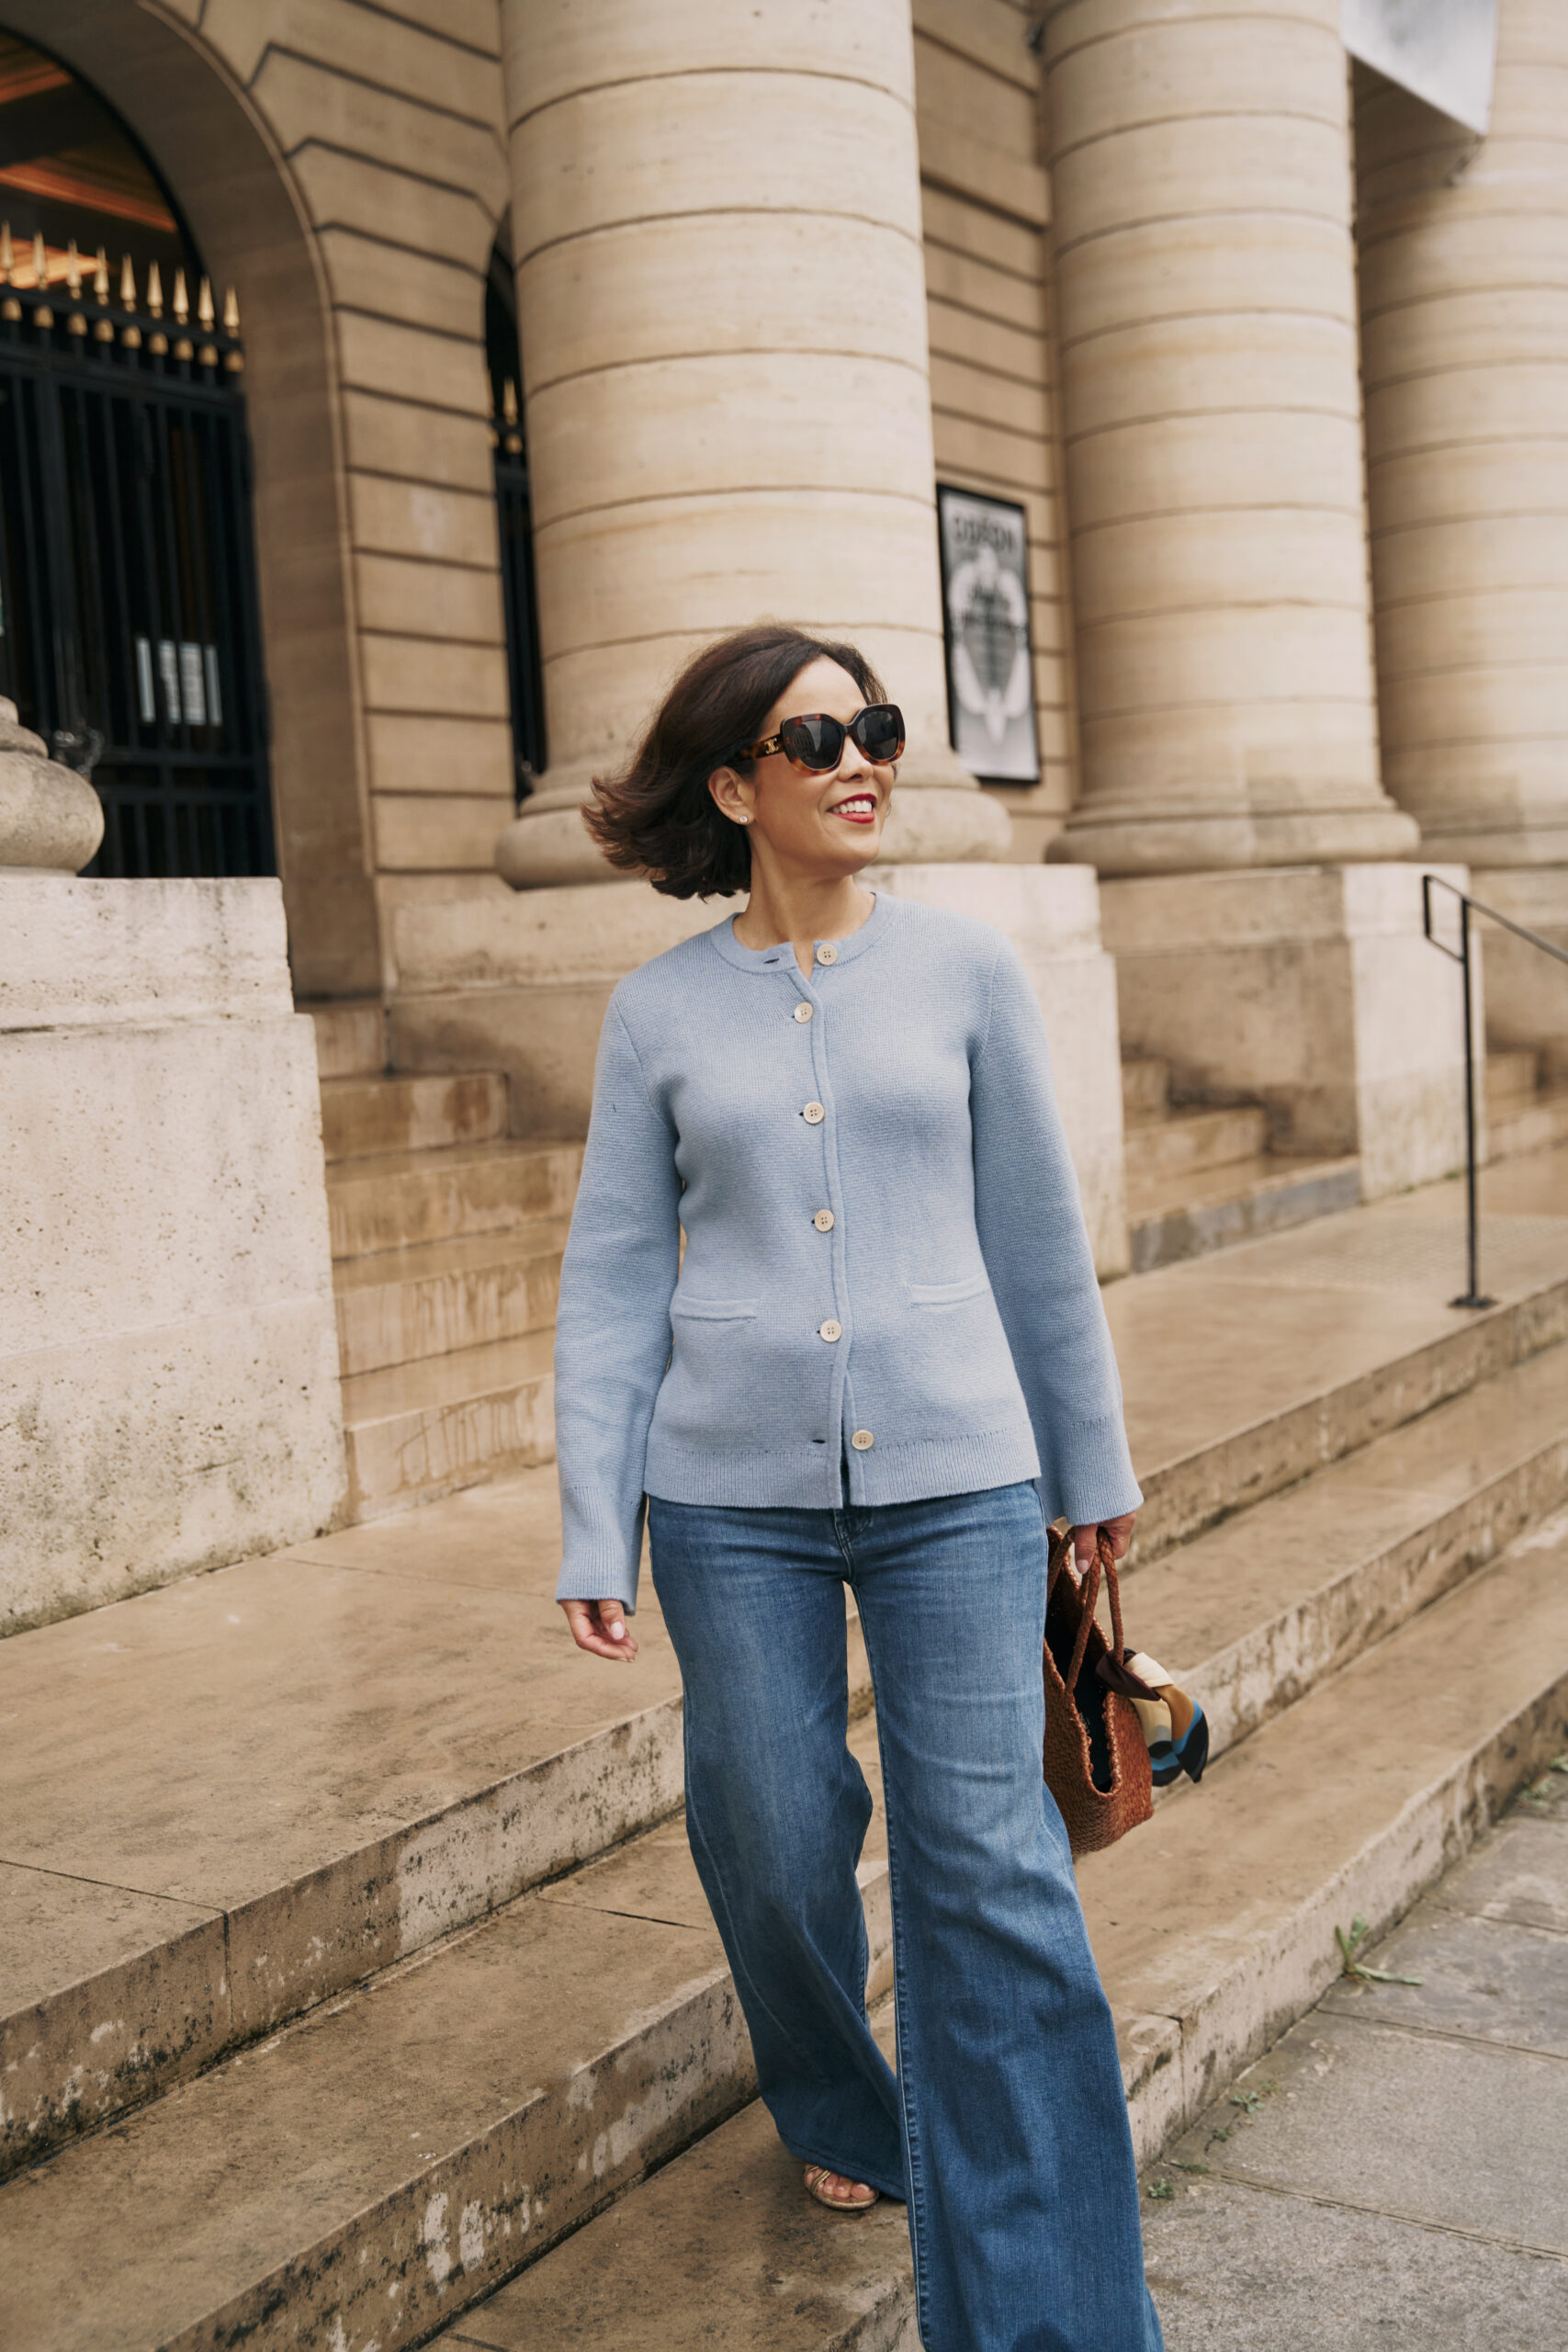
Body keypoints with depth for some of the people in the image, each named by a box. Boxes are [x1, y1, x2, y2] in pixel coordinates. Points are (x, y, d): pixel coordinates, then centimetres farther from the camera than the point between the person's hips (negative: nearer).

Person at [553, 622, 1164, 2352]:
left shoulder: (964, 970, 2)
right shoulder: (659, 1011, 3)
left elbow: (1035, 1233, 9)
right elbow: (615, 1280, 4)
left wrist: (1093, 1461, 14)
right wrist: (595, 1532, 1)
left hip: (952, 1478, 0)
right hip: (735, 1497, 1)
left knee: (990, 1869, -3)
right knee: (774, 1847, 12)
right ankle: (846, 2122, 43)